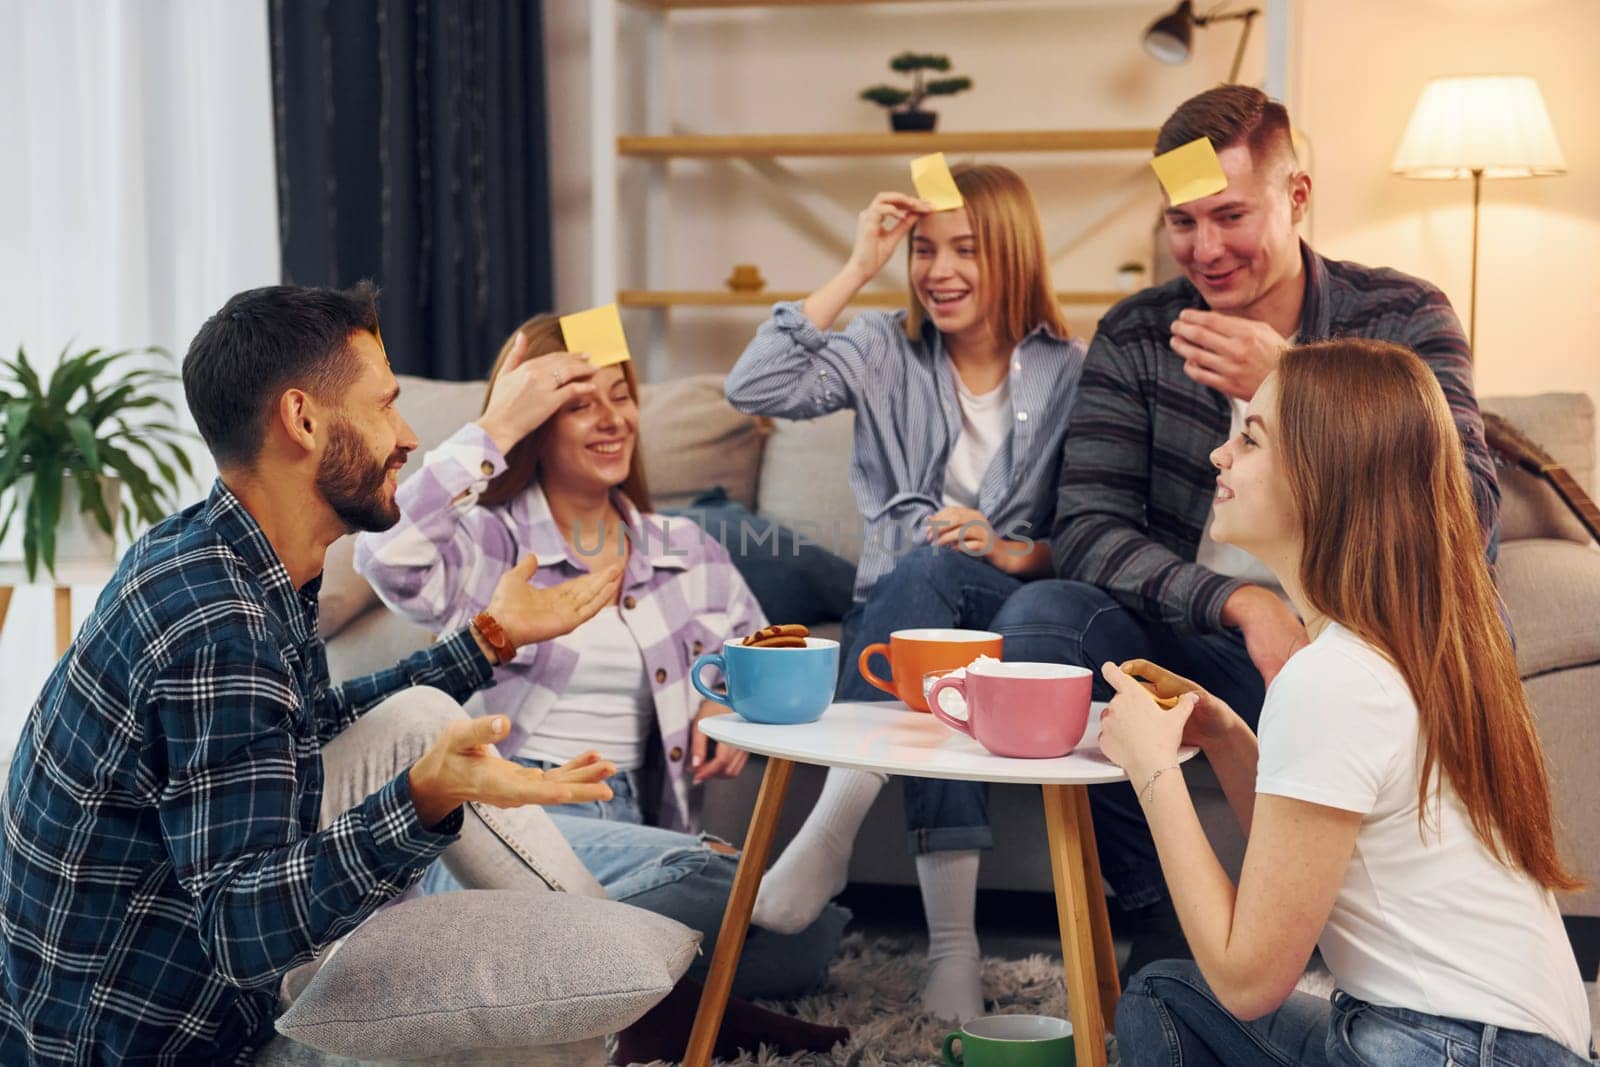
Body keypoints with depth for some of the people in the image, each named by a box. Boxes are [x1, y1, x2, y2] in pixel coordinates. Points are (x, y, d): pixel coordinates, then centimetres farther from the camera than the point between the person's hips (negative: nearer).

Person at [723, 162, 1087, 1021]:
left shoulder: (1069, 375, 5)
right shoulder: (887, 352, 10)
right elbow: (754, 390, -9)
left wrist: (1010, 552, -20)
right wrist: (858, 268, -7)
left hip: (1006, 613, -1)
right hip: (895, 618, 2)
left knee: (933, 567, -37)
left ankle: (833, 821, -41)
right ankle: (952, 940, -39)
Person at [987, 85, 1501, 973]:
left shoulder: (1404, 319, -3)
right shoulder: (1135, 337, 1)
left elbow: (1468, 519, -17)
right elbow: (1085, 529, -10)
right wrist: (1241, 603, -28)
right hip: (1194, 646, 2)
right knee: (1034, 619, -25)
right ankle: (1164, 920, -13)